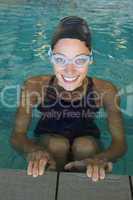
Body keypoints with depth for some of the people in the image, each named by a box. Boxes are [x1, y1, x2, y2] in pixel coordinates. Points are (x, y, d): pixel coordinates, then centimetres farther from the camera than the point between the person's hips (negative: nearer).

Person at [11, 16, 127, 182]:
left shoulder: (105, 90, -25)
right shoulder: (34, 86, -25)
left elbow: (120, 142, -25)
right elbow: (17, 135, -23)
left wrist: (102, 158, -48)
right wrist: (33, 151, -46)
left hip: (87, 142, 1)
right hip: (47, 140, 0)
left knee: (85, 145, -30)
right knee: (57, 144, -30)